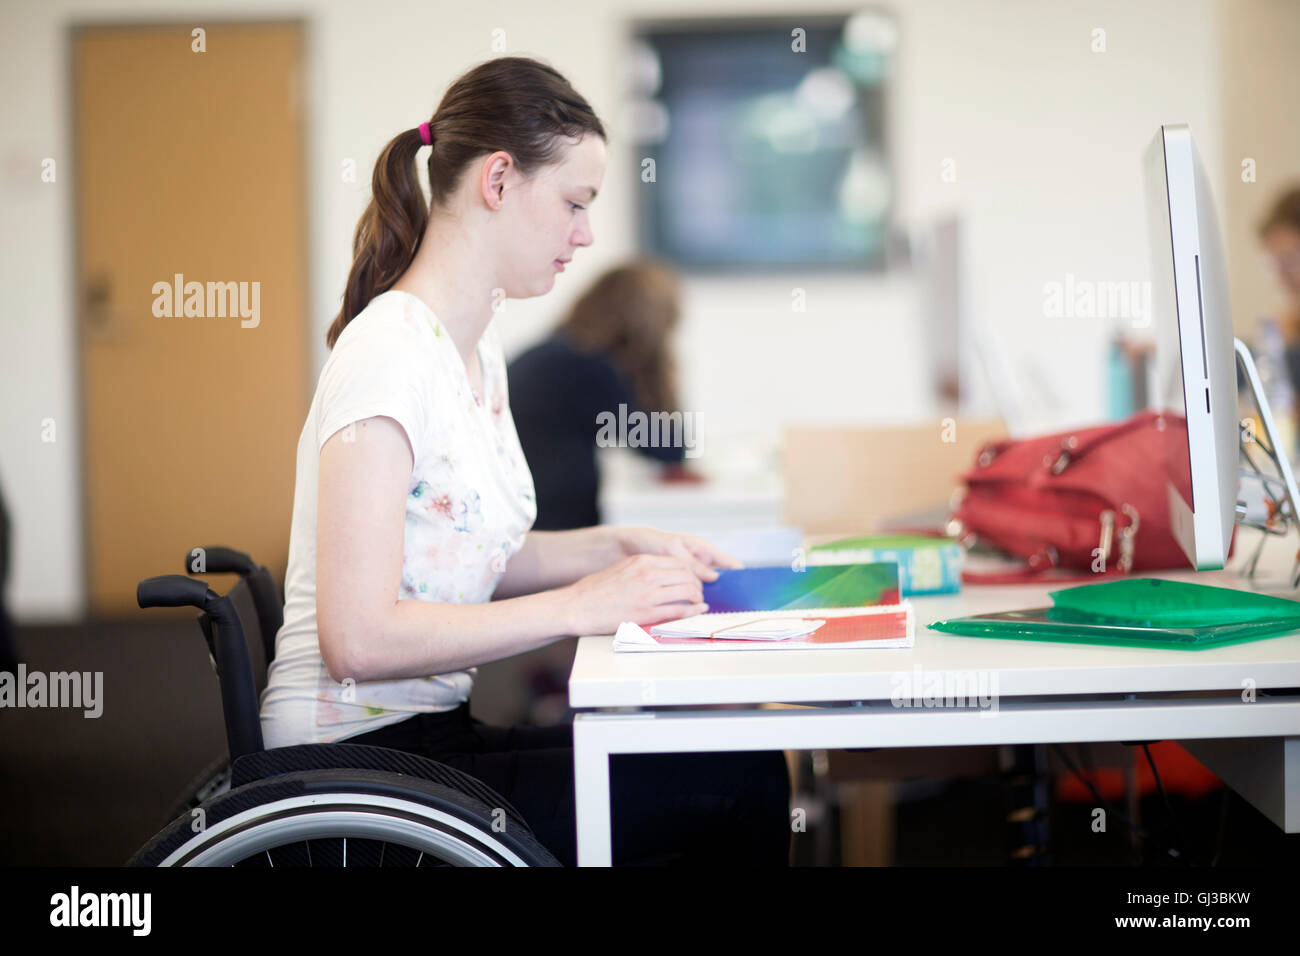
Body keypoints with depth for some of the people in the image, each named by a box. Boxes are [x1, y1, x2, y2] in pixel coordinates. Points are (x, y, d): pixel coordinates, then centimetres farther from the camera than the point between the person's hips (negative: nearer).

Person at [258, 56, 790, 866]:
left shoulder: (478, 344, 11)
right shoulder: (390, 352, -18)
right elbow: (359, 638, -25)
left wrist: (618, 548, 7)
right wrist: (580, 605, -20)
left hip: (433, 730, 9)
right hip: (358, 758, -9)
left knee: (744, 767, -5)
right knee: (740, 784, -18)